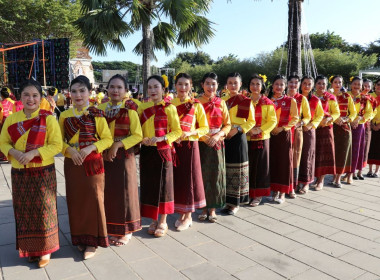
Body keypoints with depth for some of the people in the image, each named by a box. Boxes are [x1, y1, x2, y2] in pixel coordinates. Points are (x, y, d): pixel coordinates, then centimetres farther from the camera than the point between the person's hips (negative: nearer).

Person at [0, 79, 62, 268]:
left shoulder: (48, 118, -7)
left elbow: (56, 145, -11)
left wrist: (33, 153, -22)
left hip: (43, 172, -3)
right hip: (19, 173, 4)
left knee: (43, 210, 5)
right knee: (24, 210, 12)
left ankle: (45, 249, 22)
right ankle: (29, 248, 30)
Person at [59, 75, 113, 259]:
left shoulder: (96, 115, -3)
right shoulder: (64, 116, 6)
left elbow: (108, 139, -4)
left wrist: (90, 148, -19)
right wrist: (69, 149, -11)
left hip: (92, 163, -3)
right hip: (72, 164, 3)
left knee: (93, 199, 2)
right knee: (75, 200, 10)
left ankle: (93, 241, 16)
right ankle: (79, 237, 27)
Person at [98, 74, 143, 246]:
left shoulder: (129, 110, -4)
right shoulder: (101, 108, 7)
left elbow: (137, 135, -9)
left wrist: (118, 145, -18)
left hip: (124, 156, -4)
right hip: (105, 156, 4)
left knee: (123, 191, 3)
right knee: (108, 192, 9)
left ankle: (126, 231, 20)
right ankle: (112, 229, 26)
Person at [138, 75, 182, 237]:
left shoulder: (169, 108, -4)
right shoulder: (142, 107, 7)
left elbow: (177, 131, -4)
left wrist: (162, 138, -18)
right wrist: (142, 139, -7)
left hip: (163, 151, -3)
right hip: (146, 151, 4)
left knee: (163, 185, 4)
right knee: (148, 185, 8)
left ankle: (163, 221, 19)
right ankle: (153, 220, 24)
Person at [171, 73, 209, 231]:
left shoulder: (196, 105, 1)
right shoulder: (170, 103, 6)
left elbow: (205, 128, 1)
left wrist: (190, 133, -15)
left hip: (190, 145, -2)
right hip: (173, 145, 2)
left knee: (189, 179, 2)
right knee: (176, 178, 7)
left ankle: (188, 216, 16)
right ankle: (181, 213, 23)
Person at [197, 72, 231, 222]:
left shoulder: (221, 103, 6)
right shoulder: (197, 102, 1)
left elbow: (228, 124, 6)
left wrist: (218, 135, -12)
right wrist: (204, 137, -14)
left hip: (217, 144, 2)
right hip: (201, 143, -1)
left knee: (215, 175, 4)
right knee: (202, 175, 2)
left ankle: (212, 209, 18)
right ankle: (204, 207, 17)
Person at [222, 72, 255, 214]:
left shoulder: (246, 101, -2)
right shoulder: (222, 100, 11)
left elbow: (251, 121, -1)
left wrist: (237, 129, -14)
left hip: (238, 138, -4)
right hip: (225, 138, 4)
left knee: (237, 169, 1)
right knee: (225, 168, 7)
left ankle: (235, 202, 12)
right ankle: (227, 199, 20)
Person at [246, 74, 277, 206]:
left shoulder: (267, 103, 0)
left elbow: (273, 121, -4)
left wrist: (260, 130, -16)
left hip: (261, 139, -2)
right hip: (246, 139, 2)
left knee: (260, 167, 3)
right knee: (248, 166, 5)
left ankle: (258, 195, 13)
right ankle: (248, 193, 18)